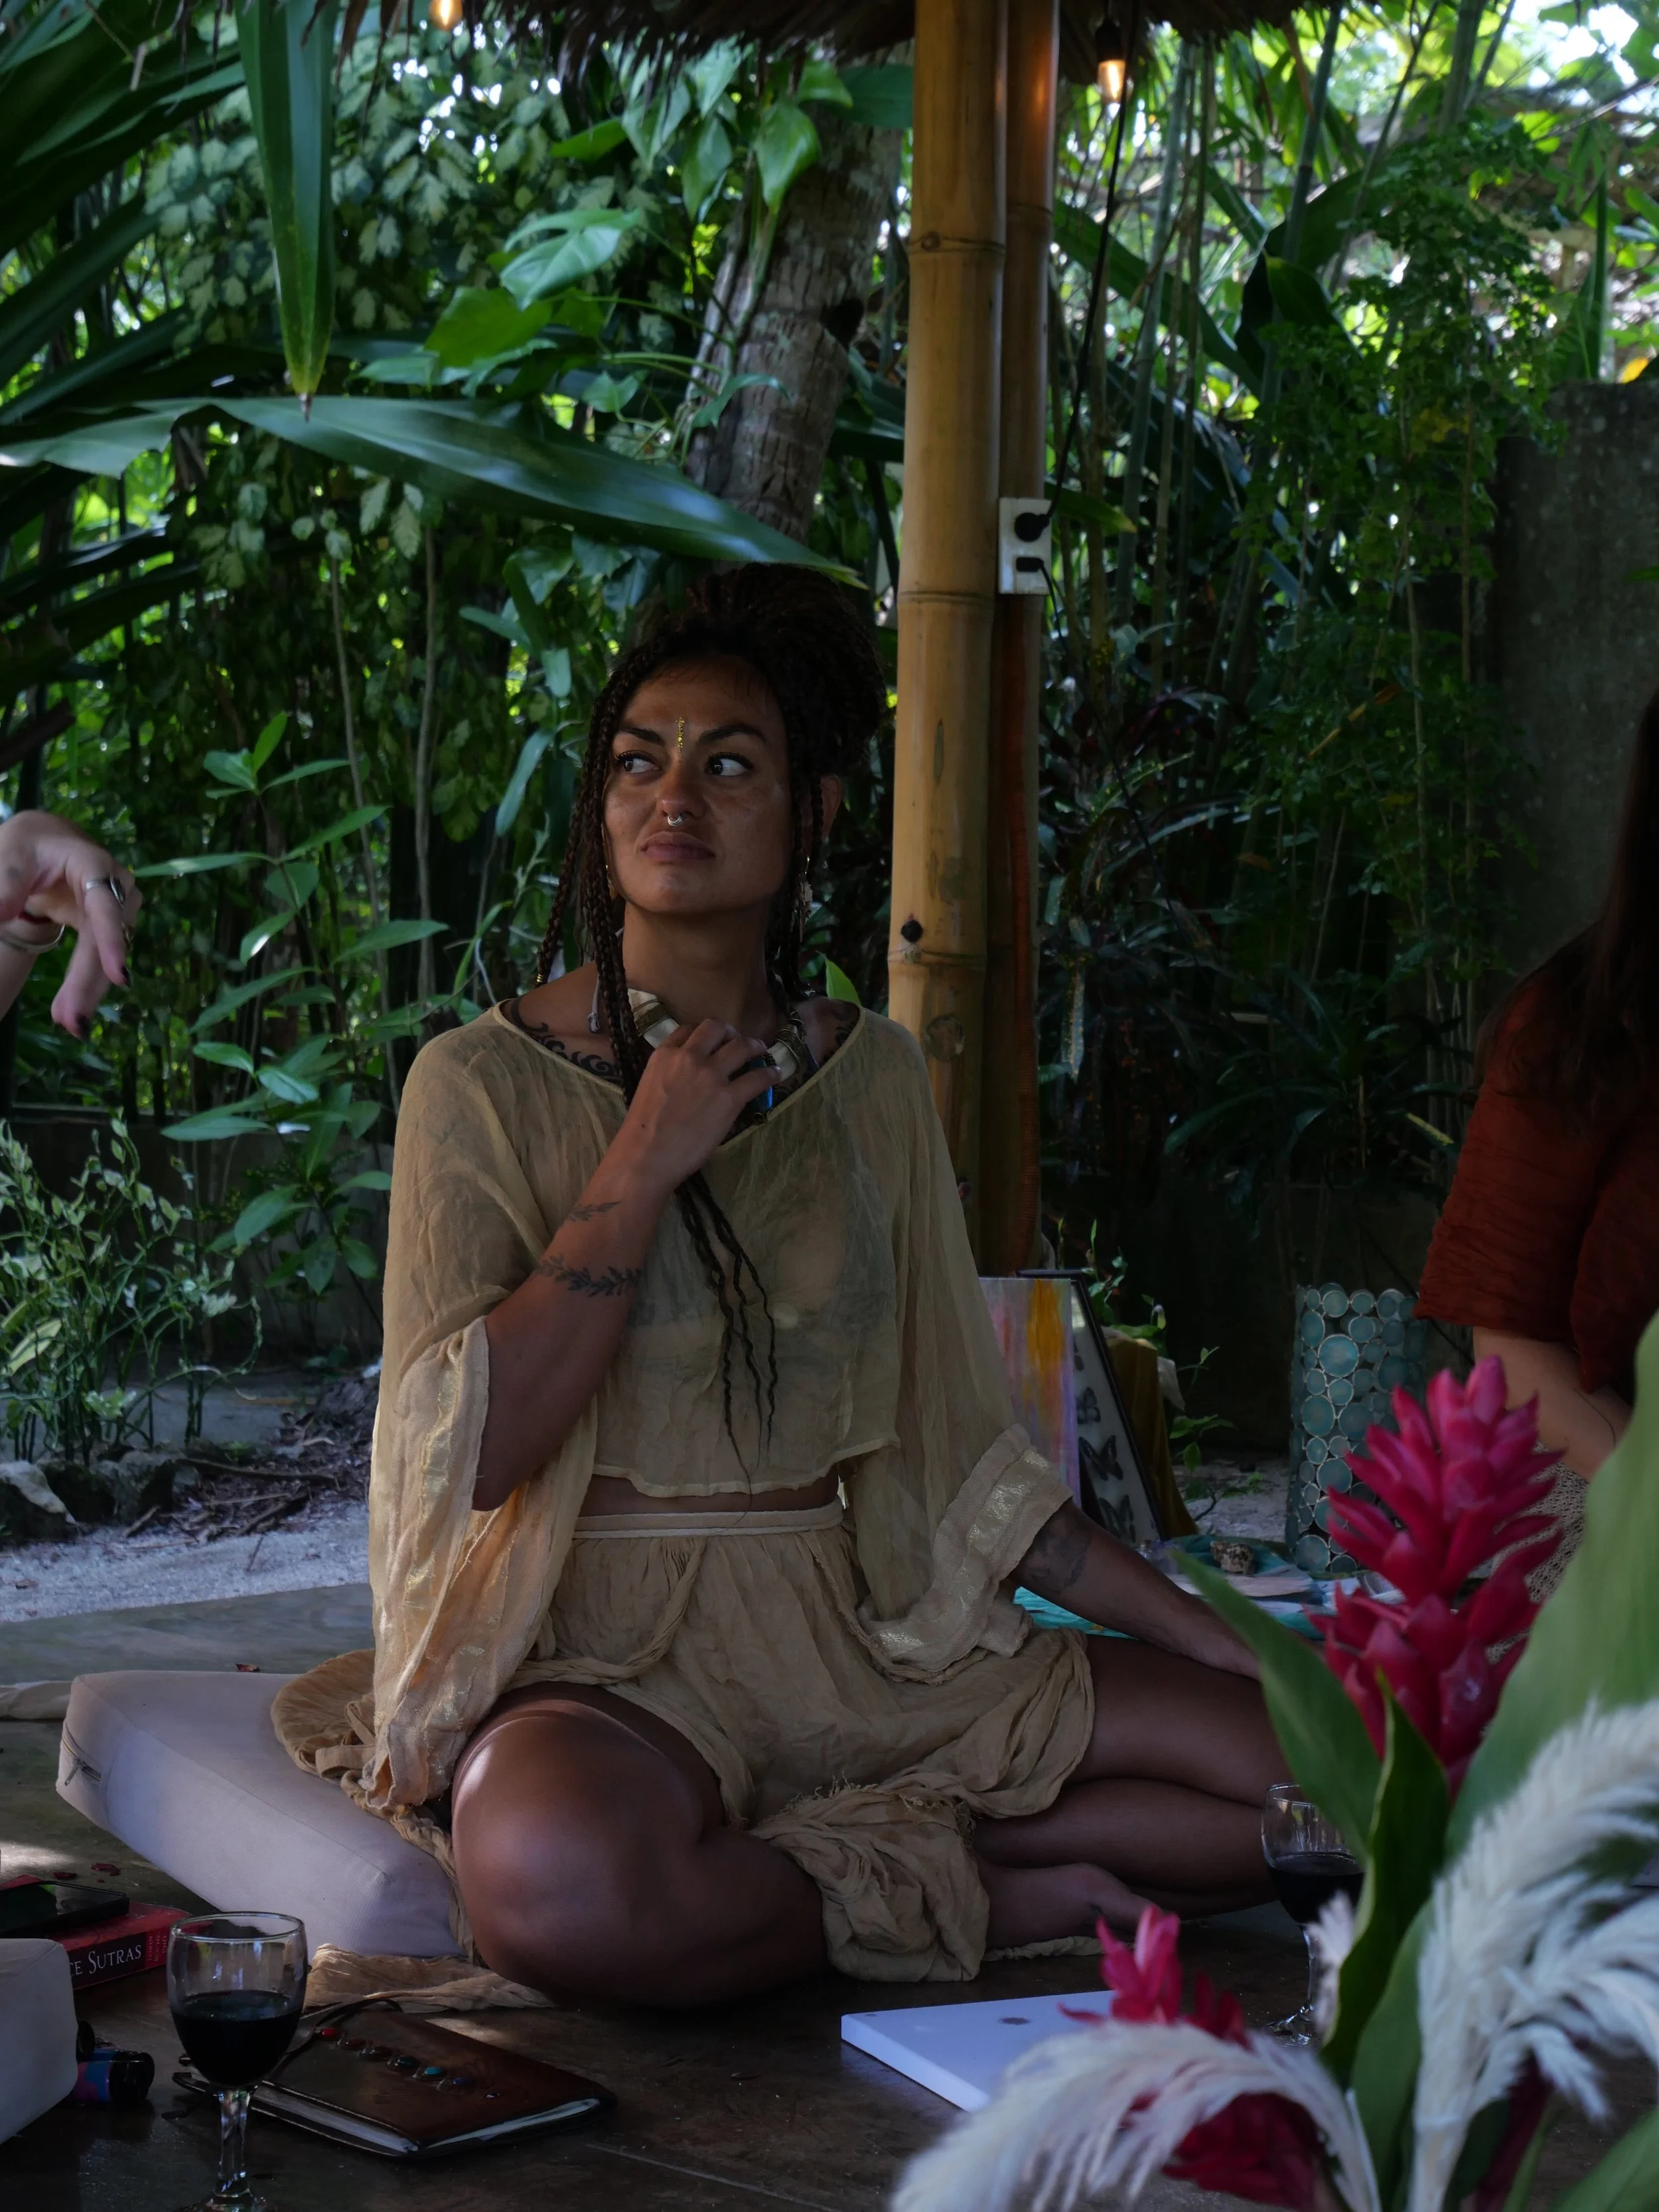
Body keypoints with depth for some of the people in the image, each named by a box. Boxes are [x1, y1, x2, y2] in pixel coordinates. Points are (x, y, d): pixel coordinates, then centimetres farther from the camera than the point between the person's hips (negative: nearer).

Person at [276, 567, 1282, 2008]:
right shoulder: (489, 1083, -2)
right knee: (553, 1871, -40)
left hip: (865, 1642, 4)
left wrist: (1204, 1631, 8)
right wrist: (647, 1162, -13)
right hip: (610, 1651, -4)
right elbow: (472, 1451, -13)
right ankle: (969, 1896, -14)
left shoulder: (873, 1075, 11)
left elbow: (961, 1446, 14)